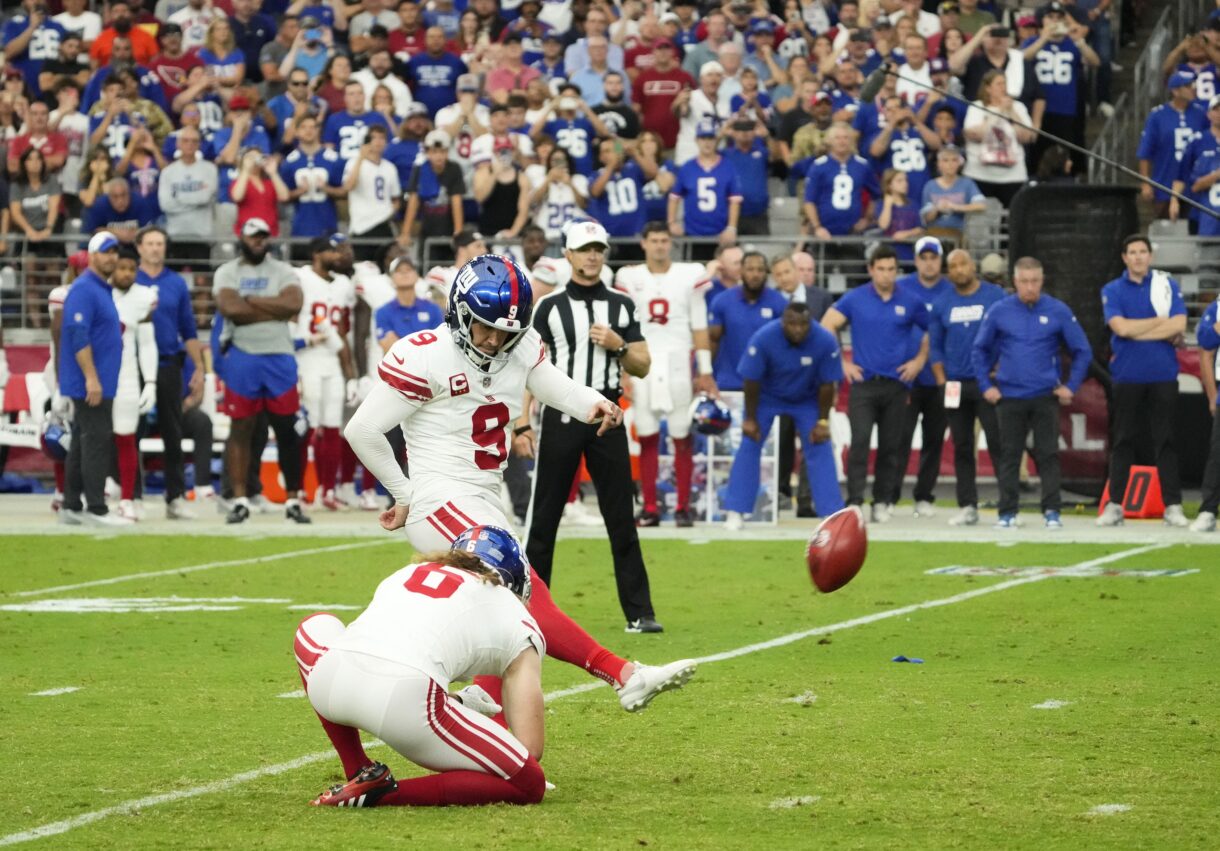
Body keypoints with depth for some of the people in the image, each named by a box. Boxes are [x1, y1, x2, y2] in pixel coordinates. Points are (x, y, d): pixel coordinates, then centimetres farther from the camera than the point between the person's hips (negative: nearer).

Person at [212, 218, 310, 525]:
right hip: (242, 358, -1)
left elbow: (294, 304, -12)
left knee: (286, 429, 2)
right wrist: (274, 308, -8)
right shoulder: (227, 273, 3)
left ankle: (293, 500, 10)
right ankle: (240, 500, 5)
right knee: (241, 428, 1)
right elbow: (230, 308, -15)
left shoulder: (283, 272, 6)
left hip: (279, 358, 1)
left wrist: (252, 301, -11)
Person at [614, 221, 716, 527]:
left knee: (682, 437, -1)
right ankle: (649, 507, 4)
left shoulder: (690, 275, 4)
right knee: (646, 438, 1)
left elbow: (700, 327, 5)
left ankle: (683, 507, 4)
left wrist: (705, 371, 2)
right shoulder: (630, 278, 7)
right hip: (642, 363, 1)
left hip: (678, 362, -1)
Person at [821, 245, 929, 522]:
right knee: (859, 442, -13)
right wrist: (840, 362, 2)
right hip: (863, 382, -1)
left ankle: (882, 502, 13)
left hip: (897, 383, 1)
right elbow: (827, 326, 6)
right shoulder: (855, 299, 2)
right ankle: (855, 501, -13)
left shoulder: (911, 302, 4)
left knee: (891, 446, 4)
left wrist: (920, 360, 6)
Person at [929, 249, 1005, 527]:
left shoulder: (995, 296, -1)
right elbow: (934, 346, 12)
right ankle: (967, 506, 11)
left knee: (998, 443, -8)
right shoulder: (942, 304, 9)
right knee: (961, 448, 6)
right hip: (955, 386, 4)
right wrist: (942, 381, 3)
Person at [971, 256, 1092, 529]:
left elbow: (1082, 351, 6)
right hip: (1009, 397, 1)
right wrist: (986, 385, 3)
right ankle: (1008, 513, 8)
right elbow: (980, 350, 11)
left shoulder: (1058, 311, -2)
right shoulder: (999, 311, 0)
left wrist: (1071, 386, 0)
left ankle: (1051, 511, 3)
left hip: (1046, 396, -1)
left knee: (1048, 455, -1)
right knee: (1009, 456, 4)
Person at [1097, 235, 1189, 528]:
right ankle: (1114, 506, 6)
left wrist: (1136, 331, -8)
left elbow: (1179, 326, -7)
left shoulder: (1168, 286, 6)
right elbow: (1120, 327, -10)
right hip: (1127, 377, 0)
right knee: (1122, 441, 3)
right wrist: (1161, 322, -5)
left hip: (1163, 375, 0)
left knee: (1165, 441, 0)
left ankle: (1173, 506, 1)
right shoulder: (1112, 291, 6)